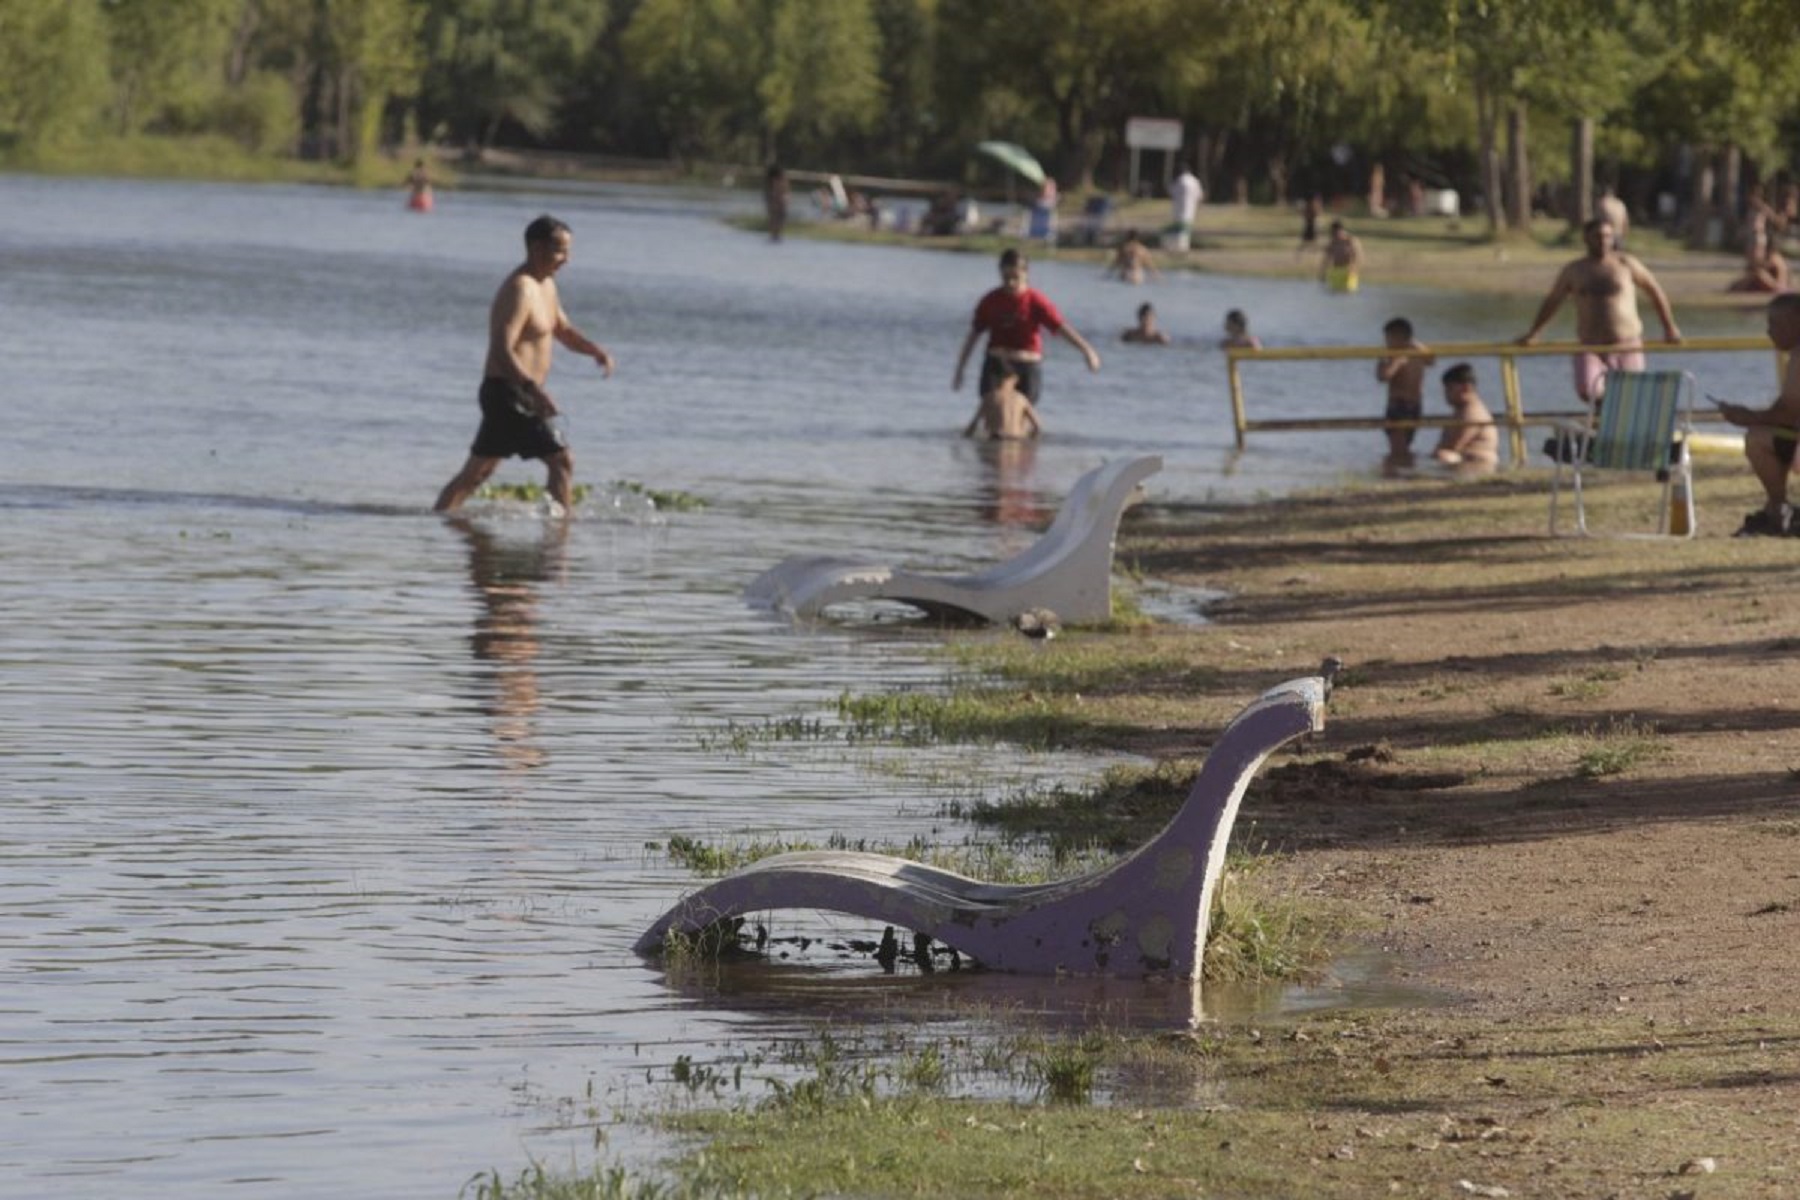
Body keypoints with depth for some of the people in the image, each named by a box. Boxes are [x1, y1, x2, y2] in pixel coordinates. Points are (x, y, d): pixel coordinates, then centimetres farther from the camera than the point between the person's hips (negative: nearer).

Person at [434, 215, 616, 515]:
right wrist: (533, 388, -39)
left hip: (519, 393, 10)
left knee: (476, 473, 13)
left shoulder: (545, 285, 14)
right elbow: (502, 351, -26)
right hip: (509, 393, -10)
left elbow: (563, 331, 24)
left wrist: (596, 351, 4)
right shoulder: (520, 290, -18)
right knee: (562, 461, -9)